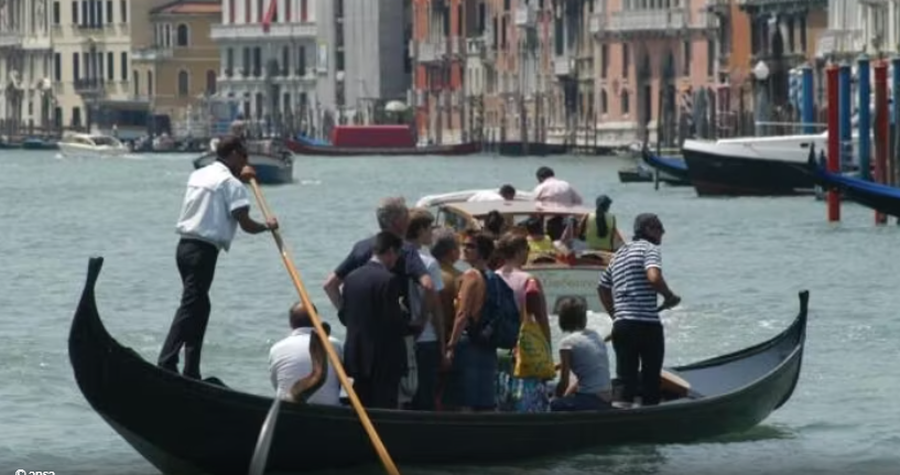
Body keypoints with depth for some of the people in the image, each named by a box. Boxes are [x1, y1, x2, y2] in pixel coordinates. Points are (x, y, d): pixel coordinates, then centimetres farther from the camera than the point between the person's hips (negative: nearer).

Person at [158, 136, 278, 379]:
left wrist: (239, 177, 40)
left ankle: (191, 372, 16)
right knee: (190, 307, -12)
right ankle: (166, 364, -23)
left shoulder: (199, 175, 17)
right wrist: (267, 226, 7)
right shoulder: (231, 184, -8)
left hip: (185, 246, 9)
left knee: (199, 306, 16)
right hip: (203, 250, -9)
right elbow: (245, 224, -11)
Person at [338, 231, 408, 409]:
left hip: (356, 356, 7)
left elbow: (343, 315, 11)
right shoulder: (389, 280, -15)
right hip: (384, 360, -7)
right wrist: (414, 327, 4)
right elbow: (394, 321, -16)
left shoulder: (352, 277, 6)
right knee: (385, 409, -4)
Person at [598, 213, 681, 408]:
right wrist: (670, 297, -8)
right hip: (646, 324, -7)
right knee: (651, 378, 2)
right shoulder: (649, 248, -5)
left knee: (626, 379, 6)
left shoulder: (620, 253, 20)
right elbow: (654, 277, -23)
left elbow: (603, 287, 24)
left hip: (621, 324, 7)